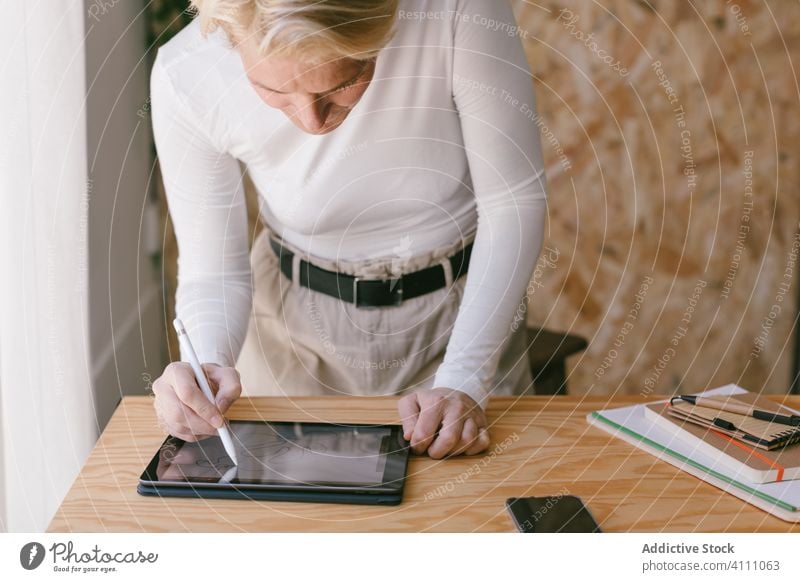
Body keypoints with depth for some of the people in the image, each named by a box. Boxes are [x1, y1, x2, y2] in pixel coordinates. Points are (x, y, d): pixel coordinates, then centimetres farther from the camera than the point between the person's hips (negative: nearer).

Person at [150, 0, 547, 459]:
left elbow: (515, 201, -17)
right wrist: (207, 366, -31)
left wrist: (463, 382, -23)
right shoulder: (186, 79, -23)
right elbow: (212, 270, -10)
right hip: (297, 319, 1)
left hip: (462, 308, 0)